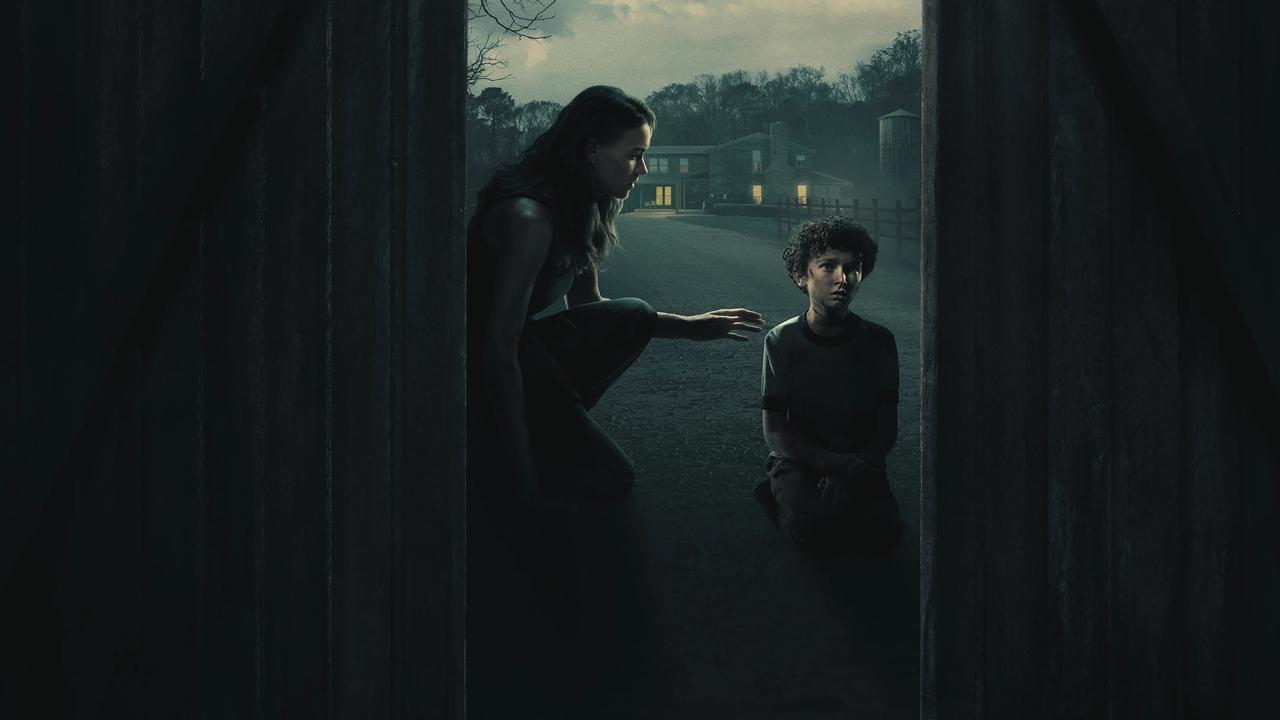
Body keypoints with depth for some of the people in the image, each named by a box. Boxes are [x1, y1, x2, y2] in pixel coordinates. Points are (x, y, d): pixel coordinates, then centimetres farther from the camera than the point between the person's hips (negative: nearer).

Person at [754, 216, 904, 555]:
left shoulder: (878, 342, -3)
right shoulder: (782, 341, -7)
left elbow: (887, 426, -1)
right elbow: (775, 431, -8)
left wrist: (855, 469, -21)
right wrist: (834, 463, -23)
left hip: (859, 462, 2)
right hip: (799, 460, -2)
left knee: (883, 532, -24)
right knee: (820, 532, -30)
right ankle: (786, 500, 4)